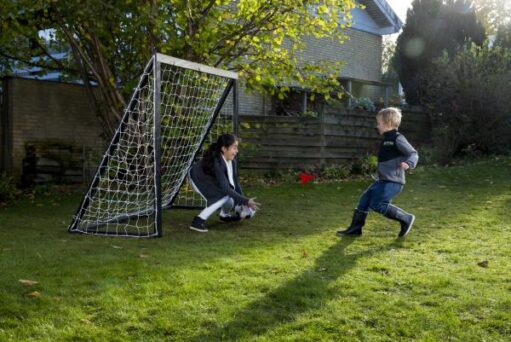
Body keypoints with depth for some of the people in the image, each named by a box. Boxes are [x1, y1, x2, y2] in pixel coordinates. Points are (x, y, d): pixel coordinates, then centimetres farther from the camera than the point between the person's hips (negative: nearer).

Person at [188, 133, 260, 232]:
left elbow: (235, 181, -10)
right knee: (224, 197, -26)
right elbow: (225, 188, -40)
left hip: (213, 179, 7)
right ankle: (198, 221, -18)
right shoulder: (217, 162, -39)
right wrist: (245, 201, -39)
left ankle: (225, 215, 24)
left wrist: (243, 201, -15)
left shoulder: (232, 160, -17)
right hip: (198, 180, -7)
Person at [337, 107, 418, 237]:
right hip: (383, 180, 10)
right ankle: (355, 228, 18)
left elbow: (413, 153, -16)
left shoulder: (397, 138, -14)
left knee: (377, 204, -16)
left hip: (393, 182, -10)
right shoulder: (386, 139, 14)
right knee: (364, 200, 9)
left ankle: (406, 219, -2)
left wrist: (409, 163, -34)